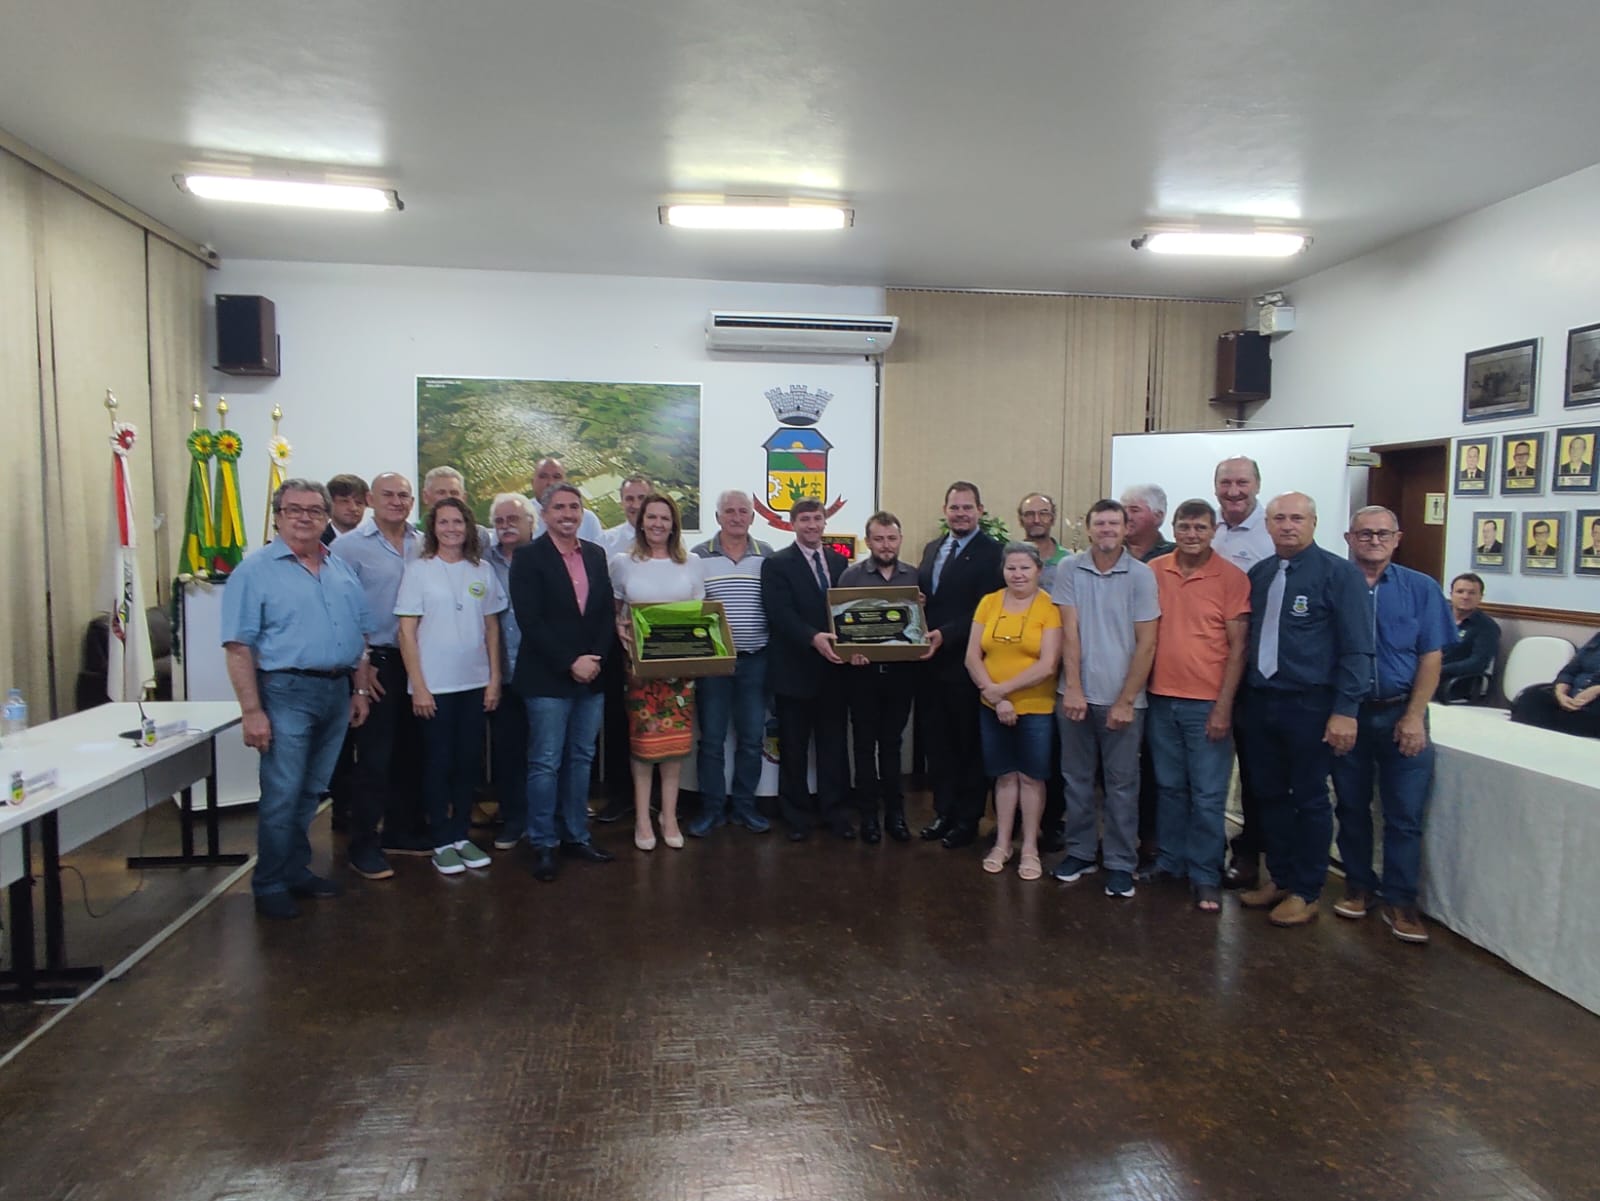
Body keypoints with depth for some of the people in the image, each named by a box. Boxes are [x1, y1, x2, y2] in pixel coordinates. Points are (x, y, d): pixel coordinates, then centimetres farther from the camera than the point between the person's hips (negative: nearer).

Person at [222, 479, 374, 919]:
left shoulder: (342, 571, 13)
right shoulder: (255, 570, -6)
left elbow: (360, 635, 17)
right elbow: (238, 647, -11)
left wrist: (360, 690, 10)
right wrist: (251, 711, -16)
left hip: (336, 692, 6)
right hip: (287, 692, -5)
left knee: (311, 792, 15)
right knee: (282, 795, -1)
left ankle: (296, 870, 28)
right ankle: (270, 886, 13)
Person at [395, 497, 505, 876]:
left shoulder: (483, 570, 5)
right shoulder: (418, 570, -4)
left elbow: (492, 628, 9)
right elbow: (407, 633, -6)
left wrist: (494, 679, 4)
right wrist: (418, 687, -10)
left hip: (475, 684, 3)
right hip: (434, 686, -3)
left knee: (469, 762, 9)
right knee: (438, 763, 6)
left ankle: (462, 835, 22)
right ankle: (442, 843, 16)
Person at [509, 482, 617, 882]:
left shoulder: (596, 554, 11)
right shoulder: (528, 556, -5)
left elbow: (608, 612, 10)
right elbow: (530, 620, -13)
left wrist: (595, 658, -5)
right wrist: (570, 663, -16)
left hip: (591, 675, 5)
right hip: (547, 679, -5)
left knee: (581, 759, 12)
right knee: (546, 763, 1)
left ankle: (576, 836, 23)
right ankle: (544, 845, 12)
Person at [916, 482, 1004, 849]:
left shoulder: (992, 553, -10)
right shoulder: (931, 549, 13)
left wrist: (945, 635, -24)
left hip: (965, 663, -6)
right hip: (931, 661, 6)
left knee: (970, 744, 8)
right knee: (937, 741, 14)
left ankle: (967, 819, 20)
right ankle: (944, 811, 27)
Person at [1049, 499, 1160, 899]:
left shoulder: (1141, 575, -3)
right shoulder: (1070, 570, 0)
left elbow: (1146, 643, -4)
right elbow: (1070, 631, -3)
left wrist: (1125, 701, -8)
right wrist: (1073, 689, -9)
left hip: (1122, 699, -1)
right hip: (1077, 695, 2)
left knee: (1122, 784, 6)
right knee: (1076, 778, 11)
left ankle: (1120, 863, 16)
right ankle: (1079, 852, 25)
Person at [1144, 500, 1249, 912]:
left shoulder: (1232, 578, -5)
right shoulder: (1153, 573, 3)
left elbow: (1237, 647, -5)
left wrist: (1223, 707, -10)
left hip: (1207, 703, -3)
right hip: (1161, 699, 3)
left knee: (1208, 795, 3)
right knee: (1169, 787, 15)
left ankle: (1205, 877, 15)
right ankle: (1169, 862, 28)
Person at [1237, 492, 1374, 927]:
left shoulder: (1339, 573, -8)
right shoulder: (1258, 574, 9)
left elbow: (1356, 648, -11)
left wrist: (1345, 710, -16)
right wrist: (1242, 692, 8)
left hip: (1309, 706, -5)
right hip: (1260, 701, 5)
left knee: (1309, 800, 7)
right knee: (1270, 795, 14)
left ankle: (1305, 892, 20)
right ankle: (1279, 878, 30)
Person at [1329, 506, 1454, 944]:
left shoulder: (1421, 589, 2)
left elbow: (1431, 658, 0)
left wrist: (1414, 717, -8)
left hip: (1400, 714, 0)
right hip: (1347, 713, 0)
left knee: (1405, 814, 2)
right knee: (1352, 806, 12)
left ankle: (1400, 901, 13)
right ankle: (1358, 886, 26)